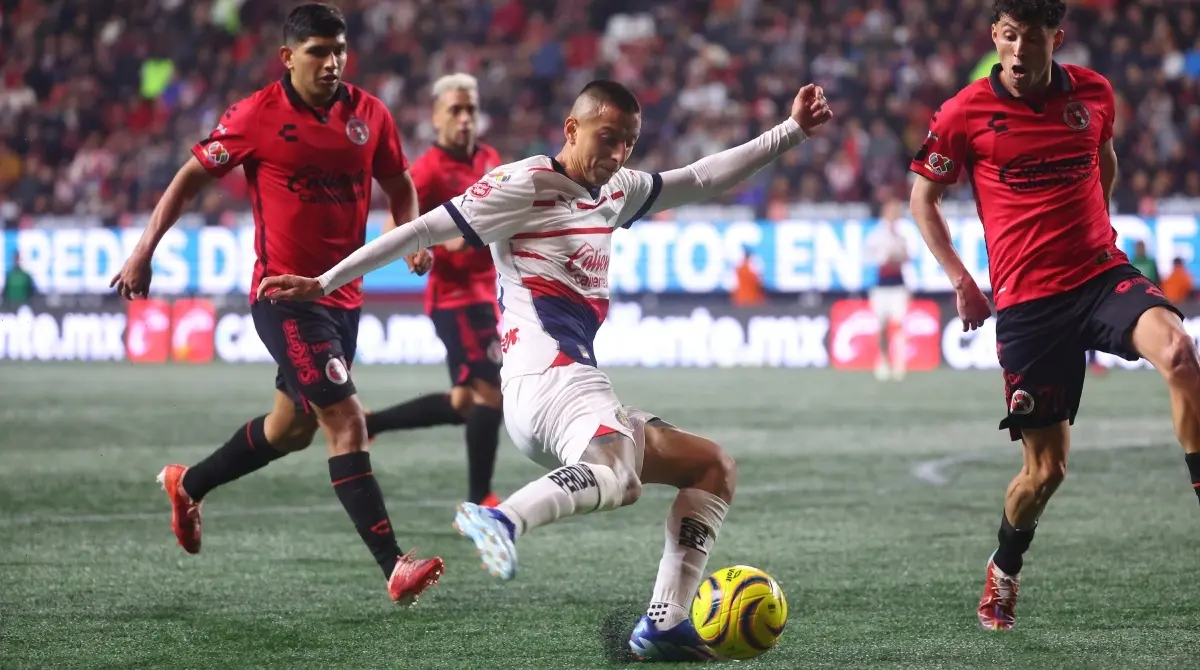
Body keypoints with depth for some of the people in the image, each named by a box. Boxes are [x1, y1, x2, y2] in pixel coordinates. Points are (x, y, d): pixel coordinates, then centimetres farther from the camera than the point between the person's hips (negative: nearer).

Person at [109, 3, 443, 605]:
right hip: (283, 296, -7)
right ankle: (393, 566, -19)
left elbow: (397, 182, 19)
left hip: (343, 295, 7)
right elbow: (193, 175, 1)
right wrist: (144, 249, -2)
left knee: (293, 428, 20)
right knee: (346, 421, -16)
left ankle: (188, 485, 45)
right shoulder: (257, 116, -9)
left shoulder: (368, 114, 3)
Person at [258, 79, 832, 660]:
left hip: (577, 386, 9)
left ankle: (664, 624, 4)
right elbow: (425, 230, -2)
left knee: (713, 467, 15)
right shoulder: (526, 185, 0)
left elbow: (703, 178, 33)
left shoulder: (618, 192, 23)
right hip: (548, 380, -9)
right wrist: (325, 283, -3)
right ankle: (503, 521, -63)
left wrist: (791, 132, 29)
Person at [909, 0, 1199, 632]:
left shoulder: (1093, 93, 3)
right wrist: (961, 280, 1)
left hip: (1102, 274, 2)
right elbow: (923, 197, 9)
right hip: (1026, 301, -2)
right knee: (1046, 468, 1)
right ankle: (1003, 573, 31)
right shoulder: (964, 114, -4)